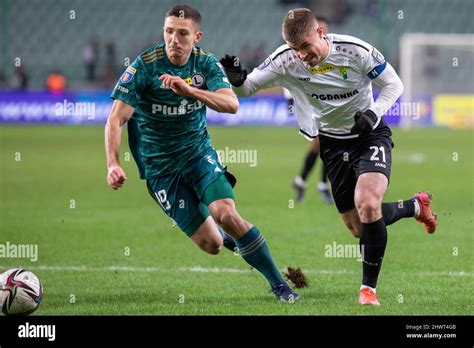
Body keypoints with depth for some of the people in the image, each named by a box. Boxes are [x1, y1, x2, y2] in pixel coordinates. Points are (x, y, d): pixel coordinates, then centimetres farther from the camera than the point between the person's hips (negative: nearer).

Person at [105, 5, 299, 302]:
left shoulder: (206, 64, -5)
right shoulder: (144, 67, -14)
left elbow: (231, 104, -21)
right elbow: (116, 119, -14)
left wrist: (189, 90, -36)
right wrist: (113, 164, -29)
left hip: (198, 152, 2)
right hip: (159, 166, -1)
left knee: (226, 213, -25)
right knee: (211, 244, -6)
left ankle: (278, 283, -11)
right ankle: (225, 235, 33)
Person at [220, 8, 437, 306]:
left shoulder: (355, 51, -22)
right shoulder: (286, 60, -16)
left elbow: (394, 84, -9)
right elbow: (247, 88, -10)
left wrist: (374, 113, -26)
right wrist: (237, 79, -34)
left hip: (370, 135, -4)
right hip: (333, 143, 4)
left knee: (367, 205, -28)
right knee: (357, 227, 8)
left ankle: (369, 288, -12)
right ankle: (416, 206, 39)